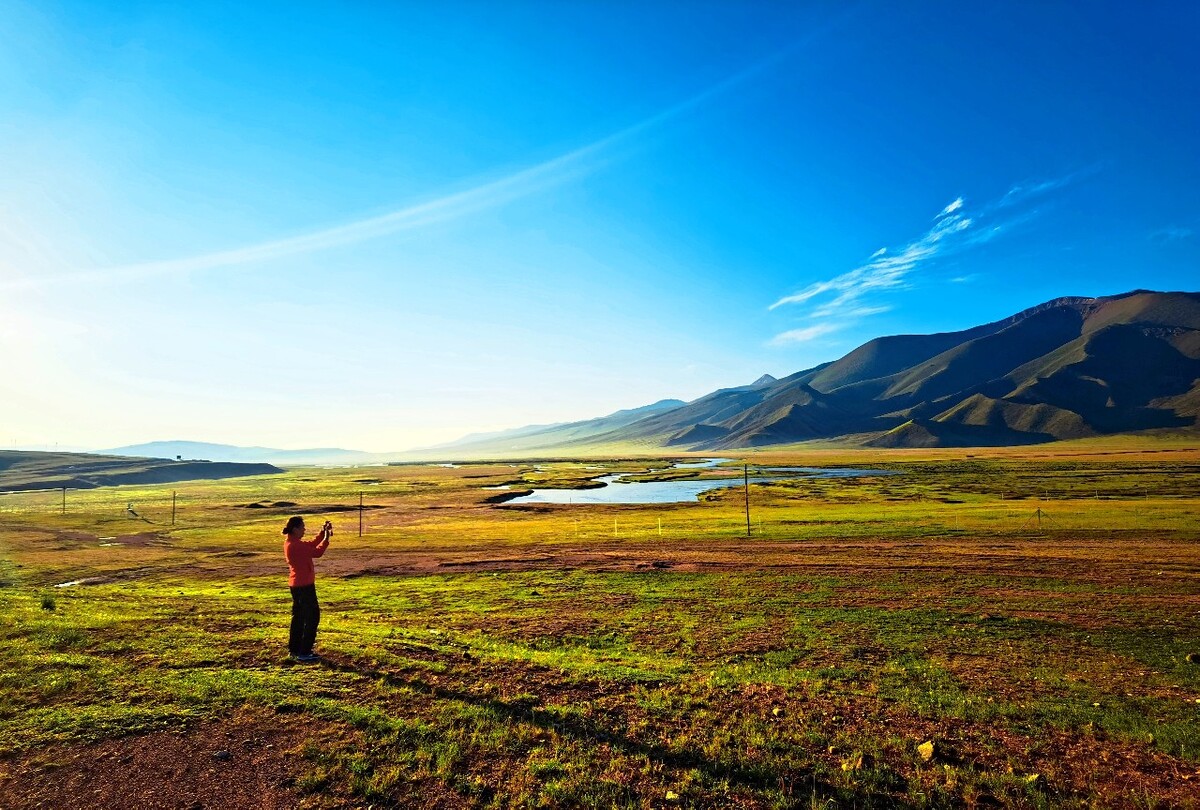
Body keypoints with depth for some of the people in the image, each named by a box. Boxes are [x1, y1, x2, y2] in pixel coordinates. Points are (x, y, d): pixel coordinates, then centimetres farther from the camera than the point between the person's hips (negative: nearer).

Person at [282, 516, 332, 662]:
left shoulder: (292, 543, 8)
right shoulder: (295, 545, -23)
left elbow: (312, 545, 15)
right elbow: (316, 552, -19)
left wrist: (323, 532, 6)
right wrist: (326, 538, -9)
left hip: (297, 584, 10)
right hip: (304, 585, -10)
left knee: (298, 616, 18)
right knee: (312, 616, -2)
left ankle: (294, 649, 26)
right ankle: (304, 653, 2)